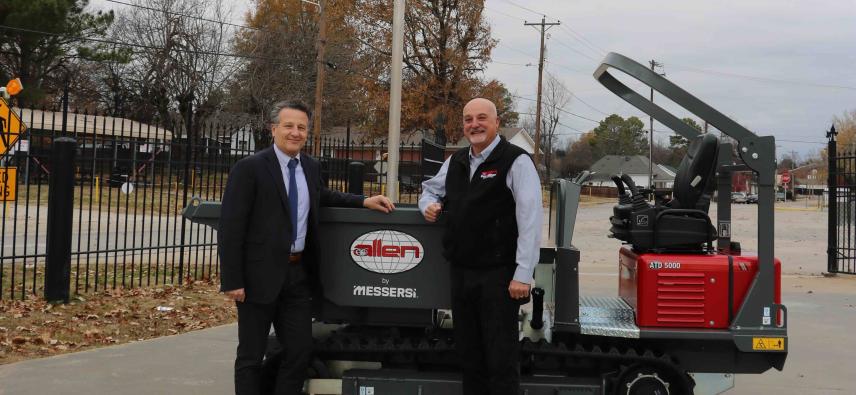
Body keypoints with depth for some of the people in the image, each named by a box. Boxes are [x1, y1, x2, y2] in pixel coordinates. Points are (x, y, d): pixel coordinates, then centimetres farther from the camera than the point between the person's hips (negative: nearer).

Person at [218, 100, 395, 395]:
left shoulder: (311, 167, 9)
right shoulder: (250, 168, -11)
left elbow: (322, 197, 31)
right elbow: (230, 227, -13)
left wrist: (363, 202, 16)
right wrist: (232, 280, -17)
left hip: (298, 274, 6)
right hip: (260, 275, -6)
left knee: (301, 352, 9)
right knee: (251, 355, 5)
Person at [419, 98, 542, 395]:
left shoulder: (515, 161, -9)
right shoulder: (455, 161, 13)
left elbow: (530, 220, -15)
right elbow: (430, 189, 31)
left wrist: (523, 274, -20)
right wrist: (429, 203, 5)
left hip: (498, 275, -7)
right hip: (460, 273, 7)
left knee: (501, 359, -2)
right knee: (468, 354, 14)